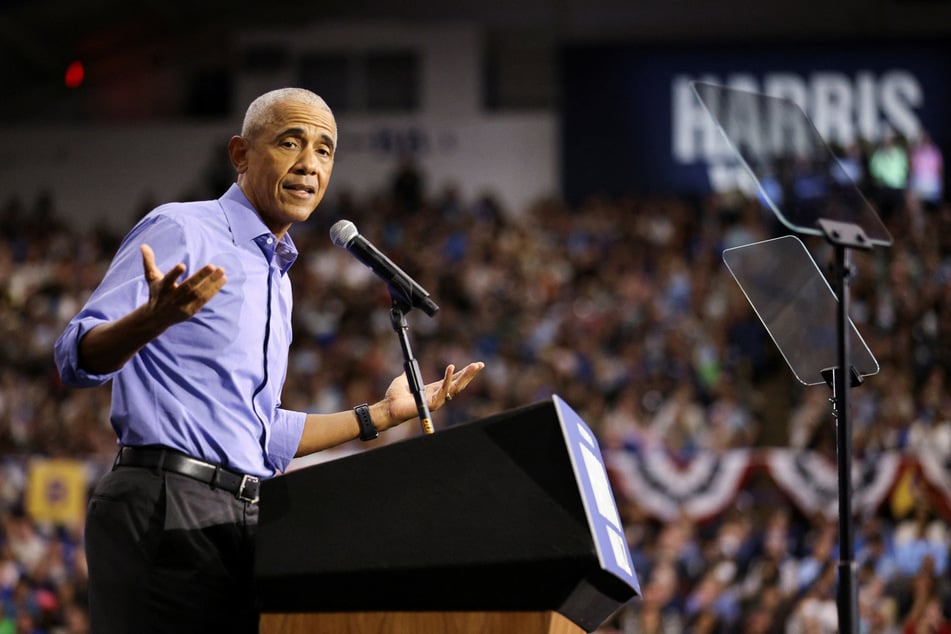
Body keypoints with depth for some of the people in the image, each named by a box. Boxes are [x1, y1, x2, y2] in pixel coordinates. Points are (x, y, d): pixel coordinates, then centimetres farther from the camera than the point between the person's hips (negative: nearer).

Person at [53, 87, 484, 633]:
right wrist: (152, 319, -31)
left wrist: (383, 415, 27)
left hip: (245, 520, 8)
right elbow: (77, 357, -11)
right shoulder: (180, 231, -2)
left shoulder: (276, 277, 24)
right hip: (165, 505, -8)